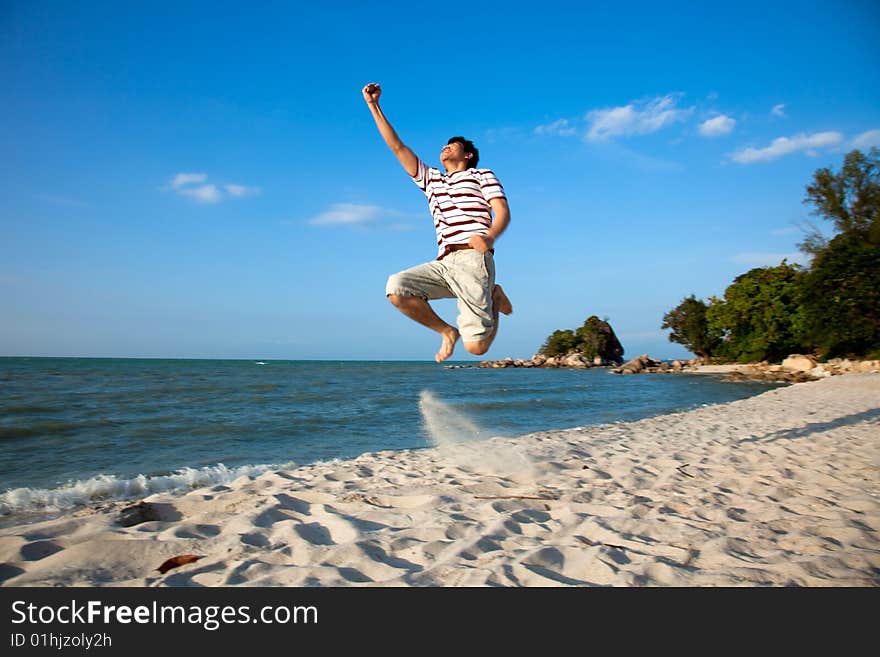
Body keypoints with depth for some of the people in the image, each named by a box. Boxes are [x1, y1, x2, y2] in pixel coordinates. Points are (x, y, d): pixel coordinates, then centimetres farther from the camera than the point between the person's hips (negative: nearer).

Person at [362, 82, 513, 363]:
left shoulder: (482, 175, 17)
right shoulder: (431, 179, 30)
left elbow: (503, 212, 1)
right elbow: (397, 147, 26)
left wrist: (489, 237, -22)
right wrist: (373, 105, 22)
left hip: (472, 259, -5)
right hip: (443, 264, 5)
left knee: (476, 347, -16)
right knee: (396, 287, -24)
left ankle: (494, 298, 17)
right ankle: (446, 331, -2)